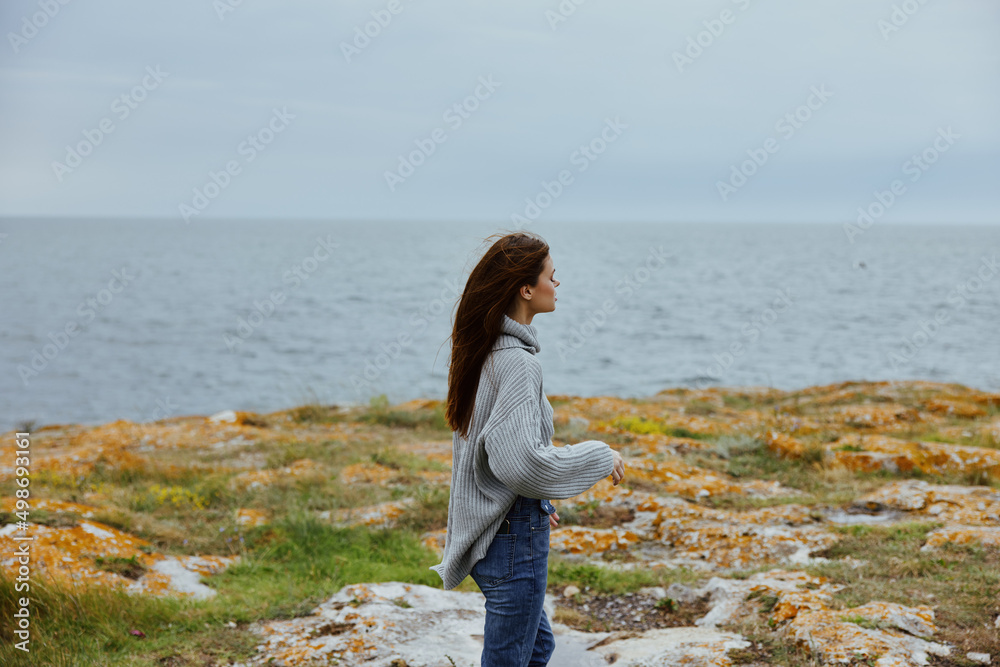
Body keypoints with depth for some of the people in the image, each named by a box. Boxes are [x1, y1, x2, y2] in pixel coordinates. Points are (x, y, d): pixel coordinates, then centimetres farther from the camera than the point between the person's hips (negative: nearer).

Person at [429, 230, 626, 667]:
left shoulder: (484, 350, 8)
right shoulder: (515, 360, -22)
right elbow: (520, 459, -30)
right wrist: (599, 457, -17)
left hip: (483, 528, 10)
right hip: (513, 535, -10)